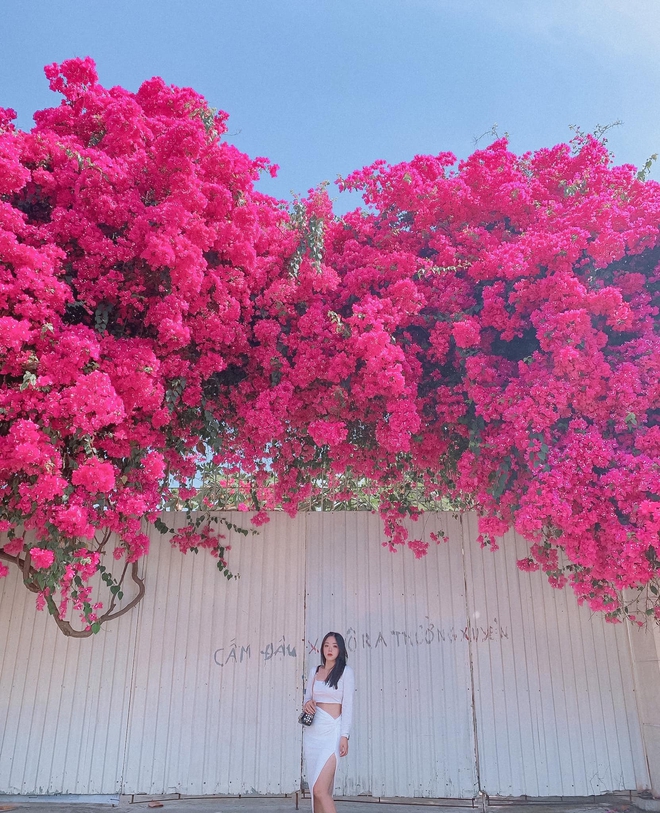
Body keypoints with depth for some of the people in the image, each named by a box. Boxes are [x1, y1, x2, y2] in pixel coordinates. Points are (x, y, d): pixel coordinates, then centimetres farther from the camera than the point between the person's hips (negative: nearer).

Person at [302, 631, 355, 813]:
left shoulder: (345, 672, -3)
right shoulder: (314, 671, 11)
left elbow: (347, 706, -6)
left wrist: (345, 736, -12)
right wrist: (307, 704, -4)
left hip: (331, 732, -5)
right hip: (312, 732, 6)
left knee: (320, 789, -15)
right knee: (316, 789, 7)